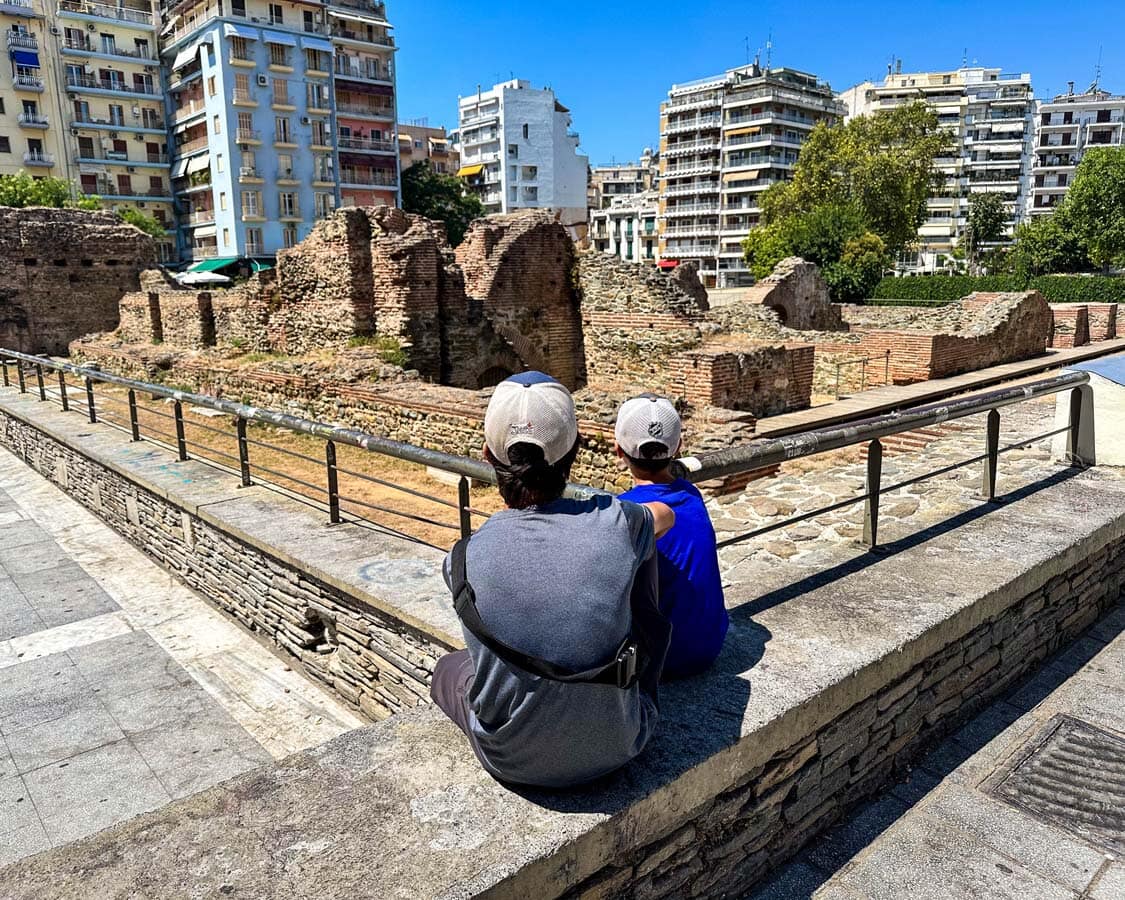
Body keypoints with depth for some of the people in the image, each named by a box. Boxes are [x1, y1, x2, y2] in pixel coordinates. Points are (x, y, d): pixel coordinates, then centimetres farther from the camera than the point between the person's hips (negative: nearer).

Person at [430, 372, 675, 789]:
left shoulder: (465, 559, -19)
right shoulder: (616, 524, -19)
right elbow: (665, 516, 8)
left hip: (512, 760, 1)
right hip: (617, 745, 0)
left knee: (449, 667, 30)